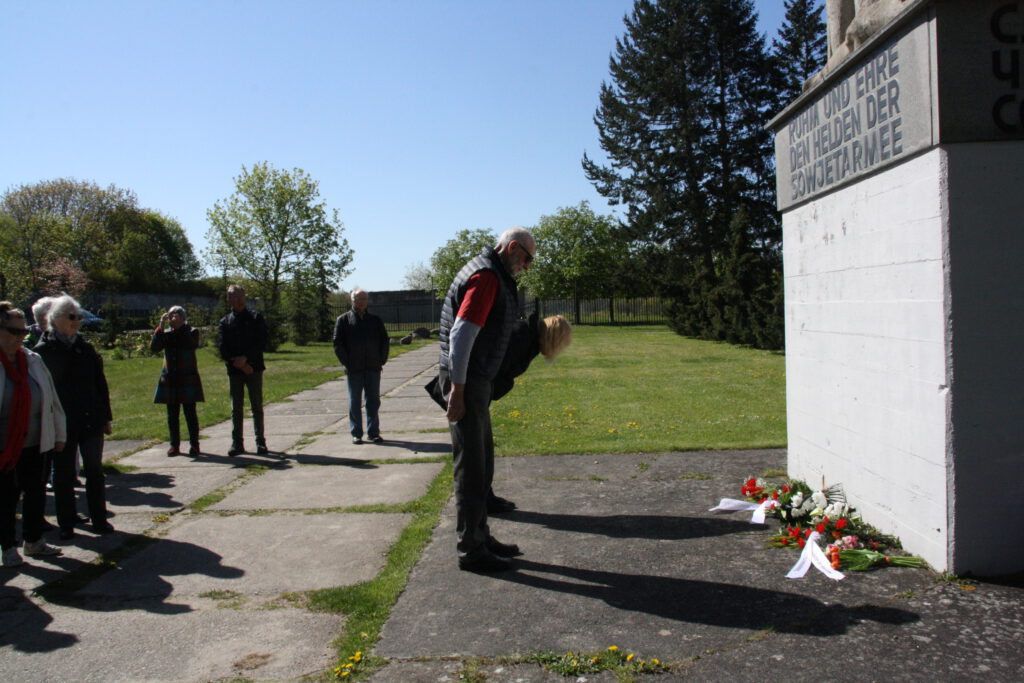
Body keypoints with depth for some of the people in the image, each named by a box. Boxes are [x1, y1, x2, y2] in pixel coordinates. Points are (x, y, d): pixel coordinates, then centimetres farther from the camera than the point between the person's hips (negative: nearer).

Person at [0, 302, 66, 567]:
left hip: (34, 443, 4)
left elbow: (52, 399, 9)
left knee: (37, 492, 11)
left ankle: (34, 540, 28)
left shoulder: (33, 360, 3)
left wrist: (59, 434, 11)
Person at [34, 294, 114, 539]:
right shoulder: (43, 351, -4)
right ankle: (66, 523, 19)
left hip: (91, 420, 3)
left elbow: (100, 384, 9)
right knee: (63, 474, 8)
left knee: (95, 471, 8)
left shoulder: (85, 348, 5)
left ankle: (99, 519, 17)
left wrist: (106, 418, 7)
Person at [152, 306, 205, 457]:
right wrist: (161, 326, -14)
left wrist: (181, 327, -20)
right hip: (169, 379, 3)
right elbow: (154, 347, -8)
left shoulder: (191, 332, 1)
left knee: (190, 413, -1)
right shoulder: (166, 334, 9)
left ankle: (194, 444, 6)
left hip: (188, 379, -3)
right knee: (172, 414, 6)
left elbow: (192, 345, -20)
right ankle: (174, 445, 13)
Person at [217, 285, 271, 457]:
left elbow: (262, 342, -3)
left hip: (254, 368, -2)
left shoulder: (256, 318, 5)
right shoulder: (225, 322, 8)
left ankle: (261, 443, 7)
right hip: (234, 370, 2)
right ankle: (237, 443, 11)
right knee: (236, 409, 5)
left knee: (257, 407, 1)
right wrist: (238, 363, -11)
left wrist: (246, 358, -14)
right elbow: (222, 348, 1)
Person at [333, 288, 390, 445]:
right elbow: (337, 344, -1)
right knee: (355, 402, 3)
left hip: (373, 368, 2)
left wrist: (382, 361, 2)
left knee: (373, 401, 6)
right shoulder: (343, 320, 2)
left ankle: (373, 432, 13)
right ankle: (356, 433, 10)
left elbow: (385, 341, 13)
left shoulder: (375, 320, 10)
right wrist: (347, 363, -8)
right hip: (354, 370, -2)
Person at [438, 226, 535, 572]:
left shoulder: (495, 277, 18)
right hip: (465, 381, -11)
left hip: (477, 380, 11)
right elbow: (462, 333, -23)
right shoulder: (486, 277, -15)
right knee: (471, 468, -3)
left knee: (483, 464, 17)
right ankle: (471, 549, 7)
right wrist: (457, 390, -24)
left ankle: (480, 537, 28)